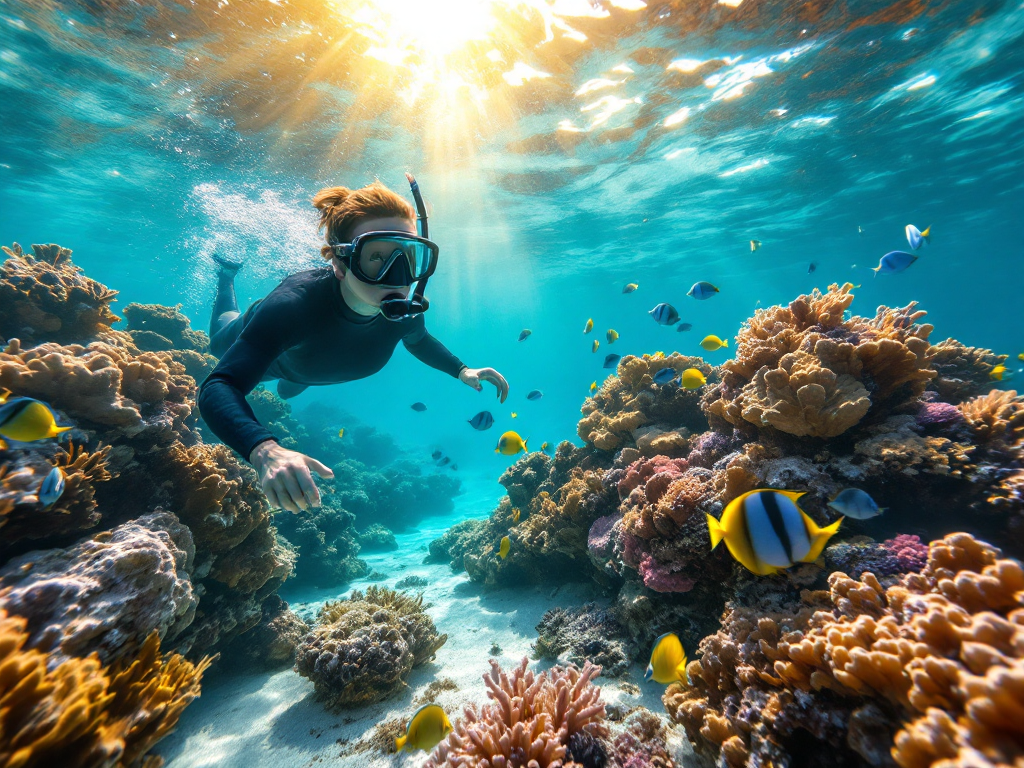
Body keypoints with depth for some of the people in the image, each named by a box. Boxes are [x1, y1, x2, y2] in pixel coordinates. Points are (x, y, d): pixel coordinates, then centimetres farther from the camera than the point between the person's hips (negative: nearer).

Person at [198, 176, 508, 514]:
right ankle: (227, 277, 52)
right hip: (261, 347, -2)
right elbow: (218, 388, -54)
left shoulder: (405, 308, -37)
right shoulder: (295, 302, -51)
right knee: (221, 342, 36)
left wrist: (462, 371, -26)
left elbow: (417, 339, -11)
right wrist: (266, 451, -73)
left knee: (288, 389, 40)